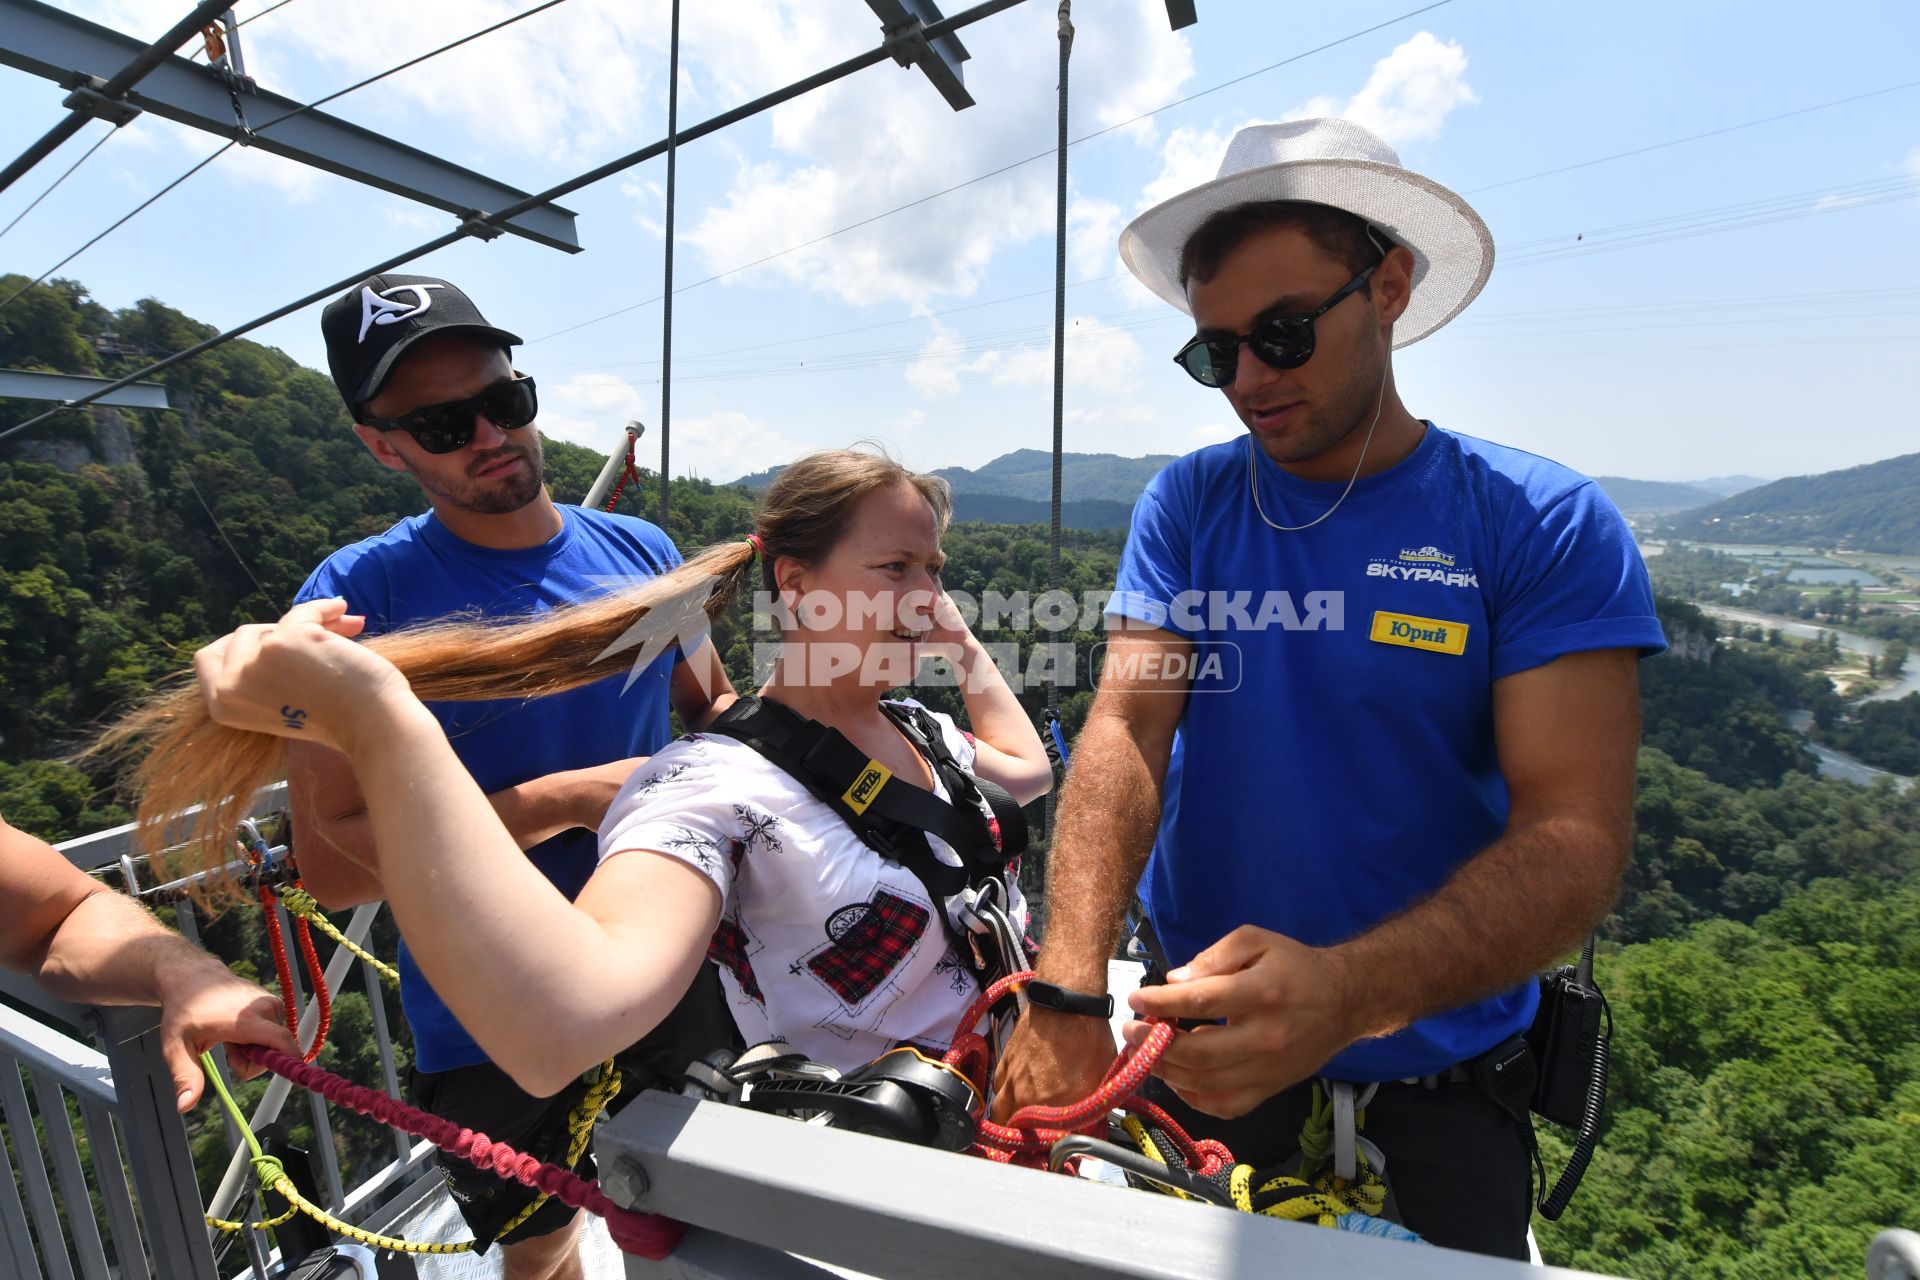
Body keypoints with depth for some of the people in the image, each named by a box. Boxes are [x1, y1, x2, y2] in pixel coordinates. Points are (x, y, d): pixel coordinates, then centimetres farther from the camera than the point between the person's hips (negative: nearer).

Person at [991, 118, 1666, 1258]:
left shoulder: (1546, 525, -13)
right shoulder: (1189, 504, -7)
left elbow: (1578, 835, -21)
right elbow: (1129, 721, -17)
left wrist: (1343, 994, -37)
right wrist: (1069, 990, -30)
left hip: (1437, 1085, -1)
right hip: (1191, 1043, 2)